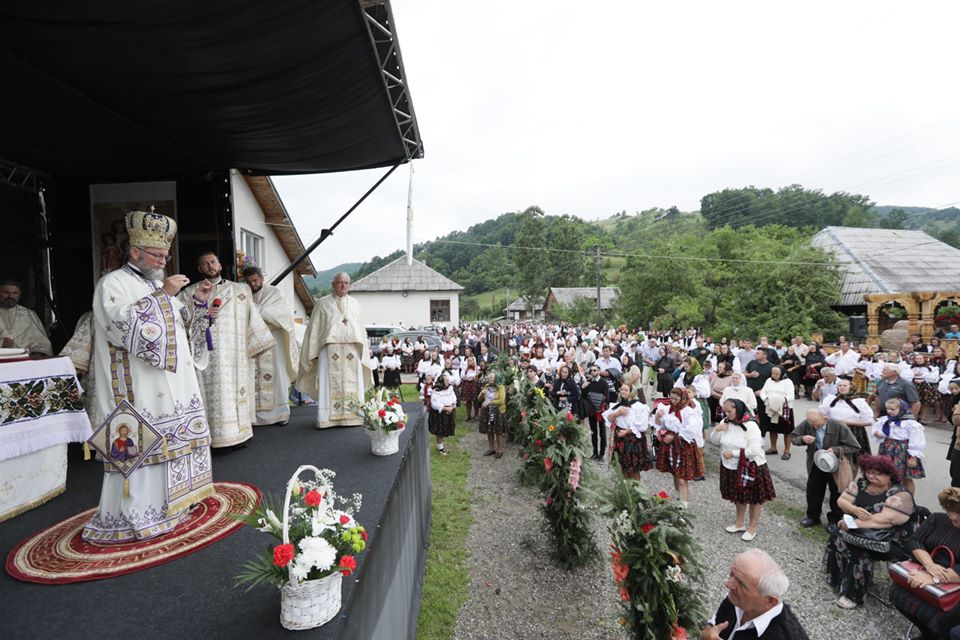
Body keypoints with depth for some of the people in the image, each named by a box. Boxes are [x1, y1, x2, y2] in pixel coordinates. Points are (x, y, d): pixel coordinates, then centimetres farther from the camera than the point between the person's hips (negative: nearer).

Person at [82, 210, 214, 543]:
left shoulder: (159, 284, 18)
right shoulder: (113, 283, -5)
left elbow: (180, 326, 21)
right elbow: (125, 323, -21)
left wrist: (198, 302, 6)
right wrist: (162, 295, -20)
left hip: (173, 384, 8)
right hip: (139, 388, -8)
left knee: (170, 439, 12)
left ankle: (171, 499, 24)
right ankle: (133, 515, 3)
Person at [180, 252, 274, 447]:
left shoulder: (240, 290, 12)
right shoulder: (189, 292, 12)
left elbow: (252, 317, 10)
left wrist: (257, 343, 4)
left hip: (234, 353, 0)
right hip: (205, 353, 0)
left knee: (234, 390, 1)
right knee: (210, 392, -4)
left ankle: (237, 432, 8)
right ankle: (209, 436, 2)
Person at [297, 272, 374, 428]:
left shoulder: (355, 304, 16)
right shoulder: (323, 303, 8)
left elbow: (361, 330, 15)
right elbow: (314, 328, 5)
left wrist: (363, 352, 9)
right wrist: (313, 352, -1)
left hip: (352, 350, 3)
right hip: (330, 349, -2)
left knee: (351, 383, 4)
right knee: (330, 384, -4)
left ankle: (351, 415, 10)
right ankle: (328, 418, 0)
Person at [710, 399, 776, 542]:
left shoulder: (750, 426, -23)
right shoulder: (725, 422, -3)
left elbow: (754, 451, -27)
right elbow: (715, 441, 4)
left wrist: (733, 453, -25)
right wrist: (716, 430, -15)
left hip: (750, 468, -6)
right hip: (732, 467, 6)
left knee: (754, 499, 13)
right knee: (739, 497, 22)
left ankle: (752, 528, 29)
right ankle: (739, 523, 38)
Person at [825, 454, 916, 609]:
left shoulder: (899, 493, -13)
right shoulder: (861, 484, 4)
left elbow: (886, 519, -25)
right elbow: (841, 501, 1)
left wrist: (855, 523, -25)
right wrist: (855, 510, -20)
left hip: (890, 539, -6)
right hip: (861, 532, 6)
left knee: (858, 547, -29)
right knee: (837, 534, -19)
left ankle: (853, 593, -15)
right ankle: (839, 581, -4)